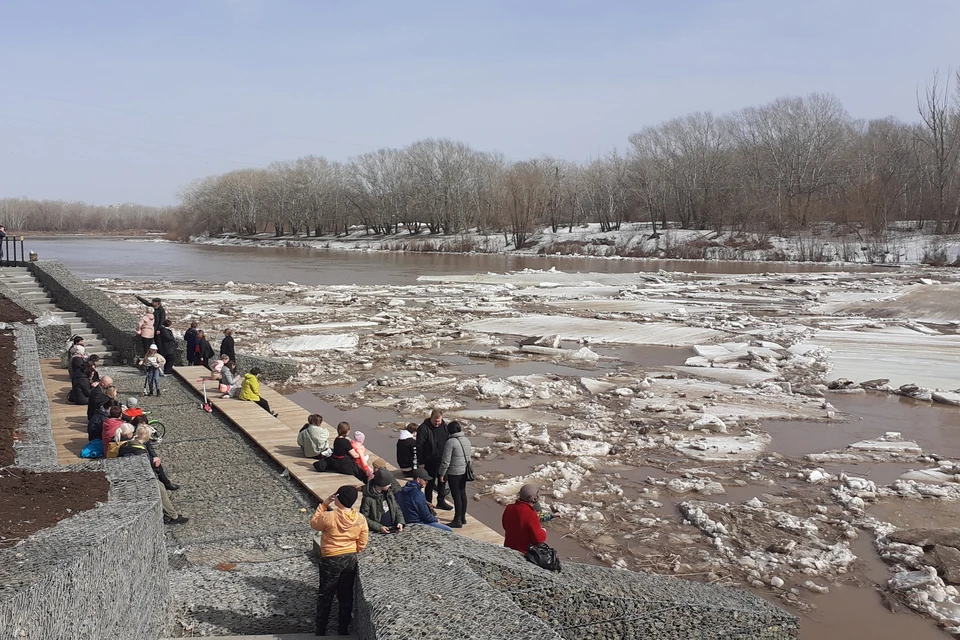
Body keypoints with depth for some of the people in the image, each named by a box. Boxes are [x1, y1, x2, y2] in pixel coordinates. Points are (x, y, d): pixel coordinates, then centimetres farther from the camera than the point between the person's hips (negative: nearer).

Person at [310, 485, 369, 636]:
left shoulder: (329, 517, -23)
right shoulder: (360, 519, -9)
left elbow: (314, 523, -2)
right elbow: (362, 544, -1)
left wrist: (324, 504, -4)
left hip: (331, 560, -4)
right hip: (351, 559, 4)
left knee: (325, 596, 12)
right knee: (346, 595, 17)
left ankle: (321, 631, 21)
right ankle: (343, 629, 26)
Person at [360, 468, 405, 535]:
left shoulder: (389, 493, 8)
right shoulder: (368, 498, -12)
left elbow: (397, 509, 16)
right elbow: (364, 518, -10)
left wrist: (400, 522, -1)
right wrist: (379, 527, -17)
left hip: (392, 530, 5)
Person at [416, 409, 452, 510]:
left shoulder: (444, 425, 2)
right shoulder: (423, 428, -18)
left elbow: (448, 440, 14)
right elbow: (419, 446, -16)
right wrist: (421, 462, -16)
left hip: (442, 460, 6)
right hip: (430, 461, -6)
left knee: (442, 481, 16)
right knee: (430, 483, 5)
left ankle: (441, 501, 30)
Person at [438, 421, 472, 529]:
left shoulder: (451, 442, -17)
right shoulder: (466, 440, 7)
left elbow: (446, 460, -17)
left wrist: (442, 473, -8)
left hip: (454, 473, -8)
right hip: (464, 472, 8)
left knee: (456, 496, -2)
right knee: (463, 494, 16)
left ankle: (458, 520, 4)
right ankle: (463, 517, 26)